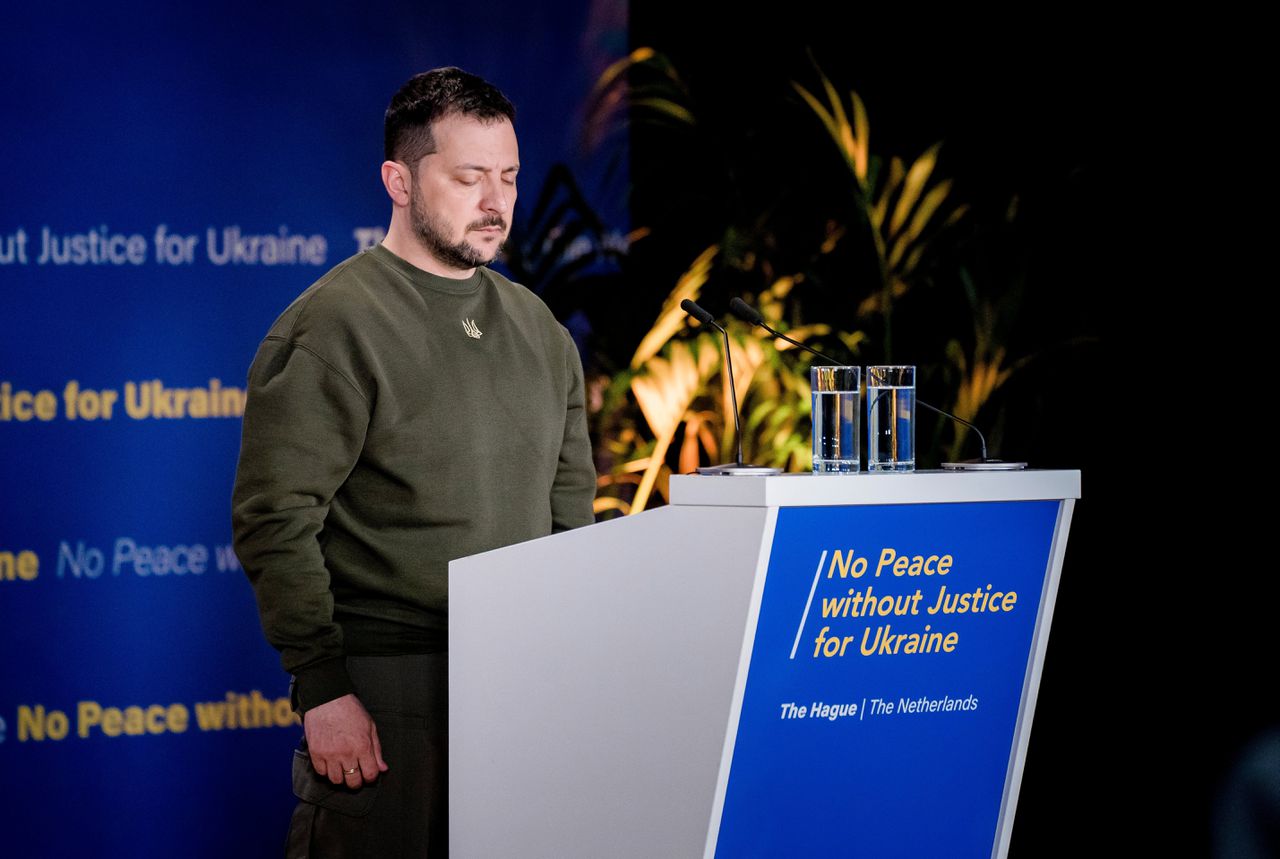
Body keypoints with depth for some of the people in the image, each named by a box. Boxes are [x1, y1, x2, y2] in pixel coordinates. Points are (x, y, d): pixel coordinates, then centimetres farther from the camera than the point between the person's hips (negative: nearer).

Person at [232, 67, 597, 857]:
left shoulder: (537, 328, 14)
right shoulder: (336, 325, -8)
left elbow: (571, 503, 20)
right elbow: (275, 520, -12)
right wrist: (323, 687, -17)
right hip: (384, 683, -6)